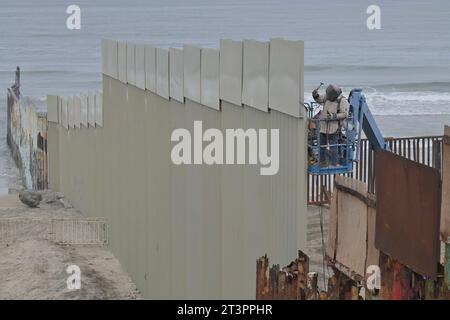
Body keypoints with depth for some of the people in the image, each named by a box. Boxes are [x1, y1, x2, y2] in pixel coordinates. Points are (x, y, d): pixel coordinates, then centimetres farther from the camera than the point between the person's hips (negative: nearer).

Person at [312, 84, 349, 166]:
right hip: (323, 126, 7)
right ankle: (322, 162, 26)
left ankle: (334, 164, 8)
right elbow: (319, 99, 17)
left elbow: (345, 114, -17)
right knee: (321, 145, 13)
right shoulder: (327, 97, 5)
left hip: (334, 128, -7)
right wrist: (315, 94, -5)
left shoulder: (343, 101, -13)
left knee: (333, 147, -1)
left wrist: (334, 116, -27)